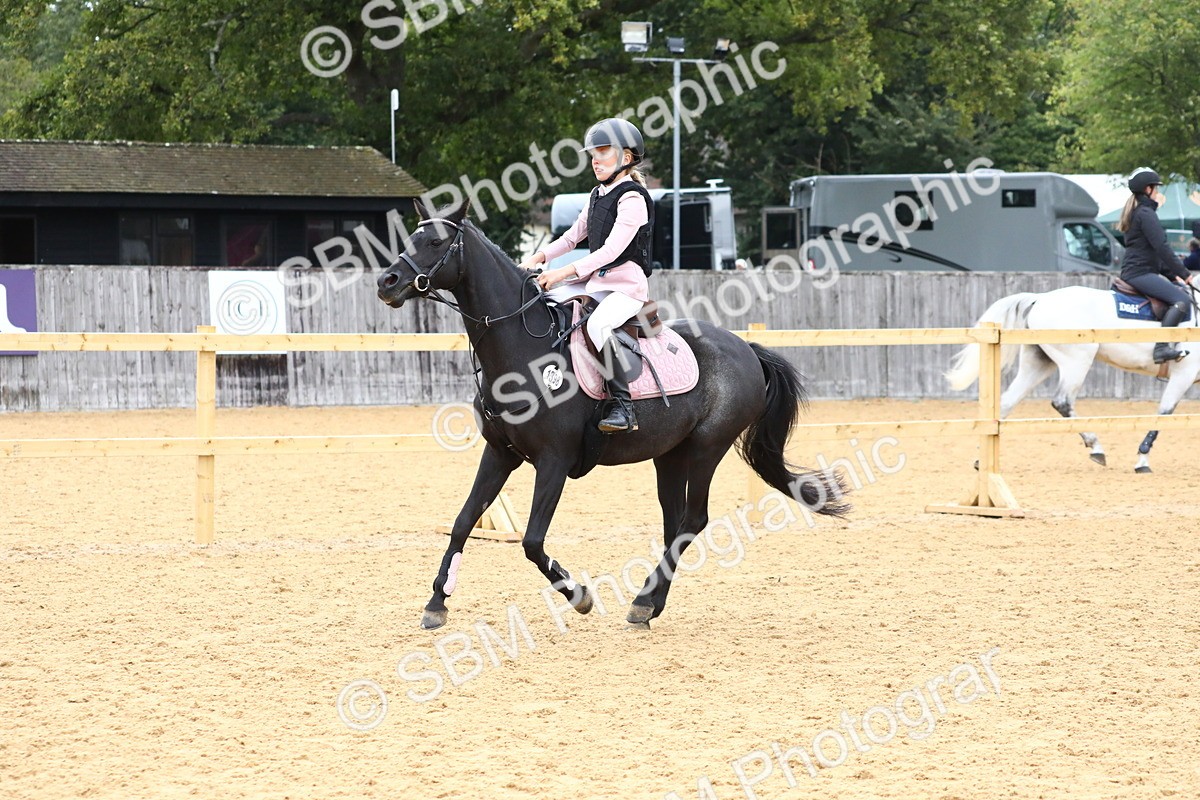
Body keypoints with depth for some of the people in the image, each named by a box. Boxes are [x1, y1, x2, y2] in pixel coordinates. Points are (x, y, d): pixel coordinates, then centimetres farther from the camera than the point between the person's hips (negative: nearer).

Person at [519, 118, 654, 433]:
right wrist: (539, 257, 2)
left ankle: (624, 406, -34)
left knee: (598, 324, -38)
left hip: (627, 285, -9)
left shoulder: (632, 198, -13)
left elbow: (611, 250, -21)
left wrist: (564, 272, -27)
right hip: (594, 281, 9)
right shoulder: (598, 196, 15)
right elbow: (573, 236, 20)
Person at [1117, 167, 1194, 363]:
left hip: (1133, 272, 11)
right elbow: (1162, 248, -17)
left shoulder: (1136, 212, 22)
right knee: (1181, 300, -23)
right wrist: (1183, 273, -11)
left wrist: (1171, 273, 20)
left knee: (1181, 292, 19)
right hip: (1140, 272, -11)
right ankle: (1161, 347, -34)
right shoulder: (1146, 213, -11)